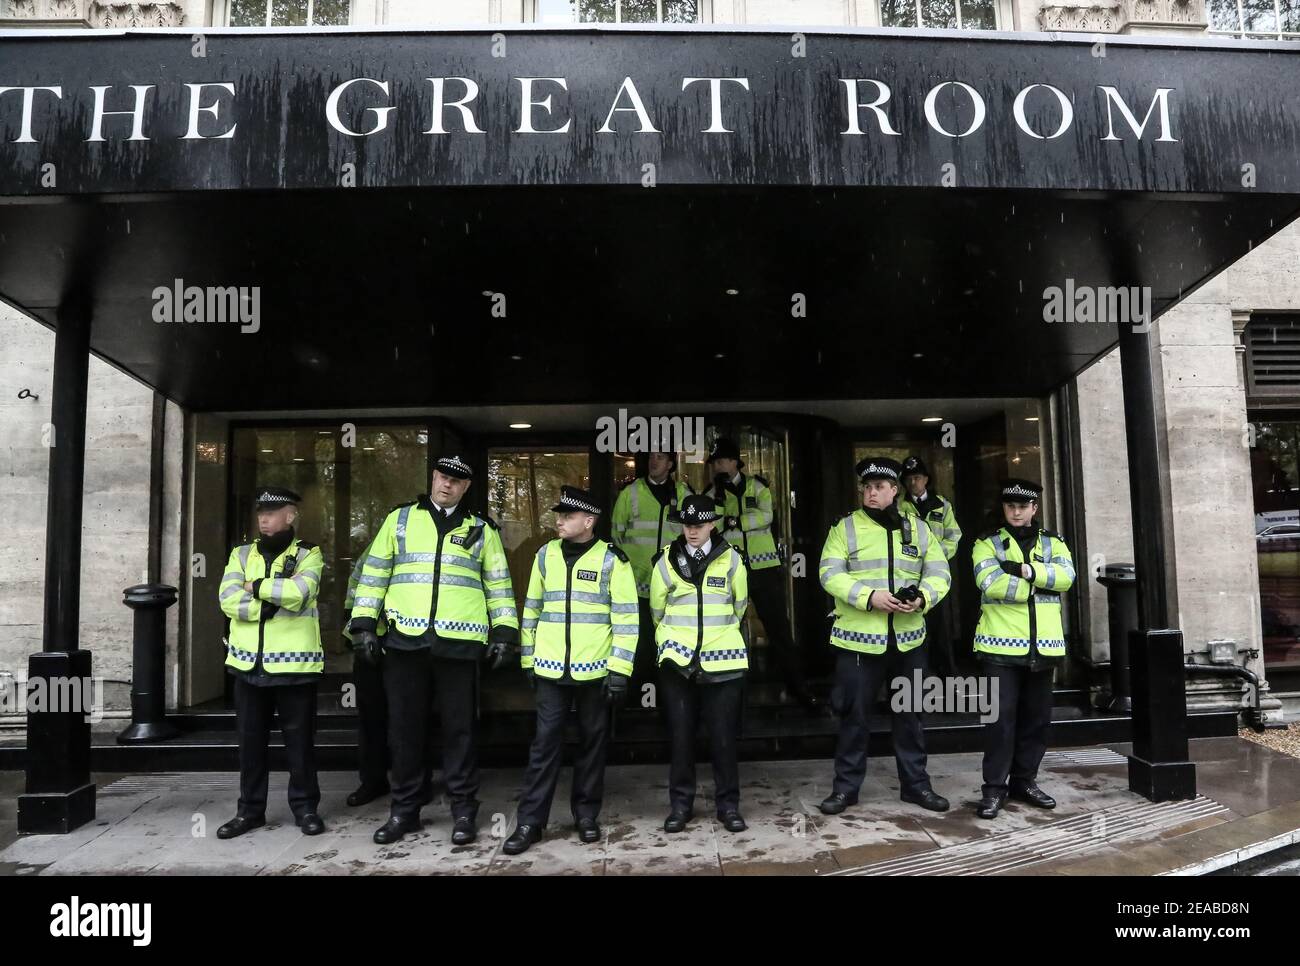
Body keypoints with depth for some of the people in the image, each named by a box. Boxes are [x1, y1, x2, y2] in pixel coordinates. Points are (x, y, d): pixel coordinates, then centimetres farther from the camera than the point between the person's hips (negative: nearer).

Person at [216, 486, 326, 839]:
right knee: (251, 740, 13)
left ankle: (305, 807, 19)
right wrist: (276, 598, -13)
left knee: (300, 740, 6)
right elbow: (228, 600, -6)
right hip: (249, 664, 4)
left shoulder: (309, 555, -1)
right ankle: (250, 809, 26)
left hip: (294, 664, -4)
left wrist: (257, 587, -8)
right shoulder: (242, 554, 10)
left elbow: (297, 592, -21)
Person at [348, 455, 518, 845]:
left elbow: (498, 583, 10)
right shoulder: (400, 519, 11)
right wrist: (364, 623, 3)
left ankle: (464, 809, 17)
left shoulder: (481, 528, 10)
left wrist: (504, 631, 4)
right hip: (404, 639, 1)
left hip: (459, 642, -1)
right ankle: (405, 809, 23)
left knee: (459, 727, 5)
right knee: (404, 727, 9)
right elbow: (374, 573, 10)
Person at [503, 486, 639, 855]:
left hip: (594, 670, -2)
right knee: (545, 742, 4)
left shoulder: (611, 559, -6)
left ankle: (586, 814, 24)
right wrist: (528, 659, 12)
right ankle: (530, 821, 12)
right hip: (551, 669, 2)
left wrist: (619, 670, -11)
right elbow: (531, 609, 13)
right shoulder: (545, 555, 6)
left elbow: (626, 618, -7)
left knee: (592, 741, 10)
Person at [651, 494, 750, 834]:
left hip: (723, 660, 0)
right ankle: (680, 804, 20)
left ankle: (728, 804, 20)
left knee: (724, 737, 5)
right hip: (678, 661, 0)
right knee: (681, 736, 7)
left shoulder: (731, 559, 0)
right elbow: (657, 609, 12)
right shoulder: (666, 561, 0)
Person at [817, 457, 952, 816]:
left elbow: (939, 573, 5)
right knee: (854, 715, 5)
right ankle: (846, 786, 18)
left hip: (908, 639, 3)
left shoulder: (917, 529, 8)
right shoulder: (846, 527, -1)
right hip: (859, 638, -3)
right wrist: (869, 596, -23)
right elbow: (830, 574, -10)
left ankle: (915, 783, 29)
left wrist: (923, 598, -16)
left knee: (909, 715, 14)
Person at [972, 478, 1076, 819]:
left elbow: (1066, 576, -6)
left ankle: (1024, 779, 25)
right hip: (1002, 644, -4)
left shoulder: (1052, 542, 13)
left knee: (1037, 717, 11)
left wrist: (1026, 569, -17)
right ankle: (995, 787, 3)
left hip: (1042, 646, 4)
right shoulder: (987, 543, 3)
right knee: (1001, 717, -4)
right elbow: (991, 584, -15)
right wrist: (1040, 586, -9)